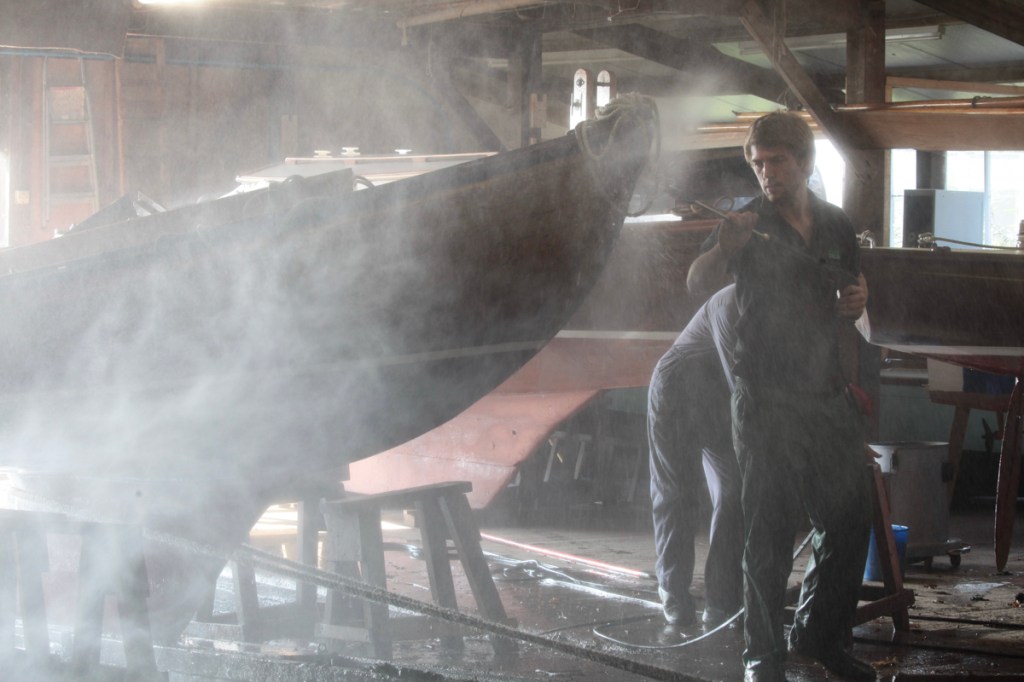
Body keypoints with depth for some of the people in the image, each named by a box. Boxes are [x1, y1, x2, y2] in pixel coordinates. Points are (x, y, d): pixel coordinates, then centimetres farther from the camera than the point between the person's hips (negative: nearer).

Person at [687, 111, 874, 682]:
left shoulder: (836, 226, 9)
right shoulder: (751, 223, -4)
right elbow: (697, 284, -20)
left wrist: (854, 304, -2)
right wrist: (722, 250, -41)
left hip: (829, 394, 5)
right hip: (767, 399, -5)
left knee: (851, 518, 10)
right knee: (771, 532, -4)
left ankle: (820, 634, 27)